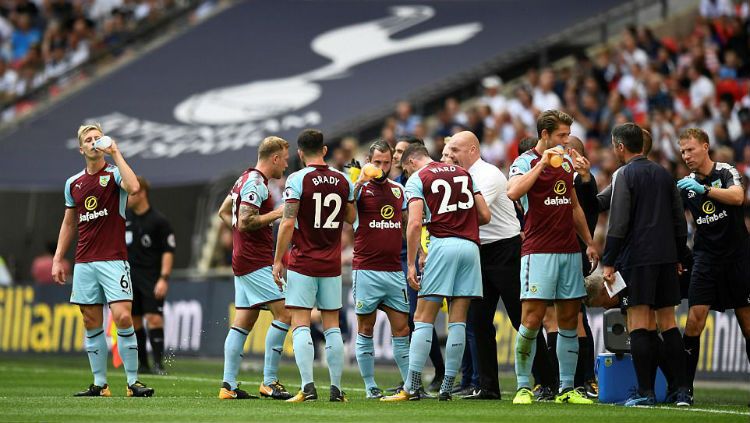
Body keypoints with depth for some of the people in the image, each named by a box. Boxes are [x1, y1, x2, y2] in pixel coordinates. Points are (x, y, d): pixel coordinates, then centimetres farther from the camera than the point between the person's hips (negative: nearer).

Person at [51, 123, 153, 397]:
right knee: (92, 324, 4)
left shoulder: (114, 174, -1)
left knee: (122, 317, -14)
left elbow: (133, 187, -25)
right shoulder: (73, 183, 14)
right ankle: (99, 384, 9)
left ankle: (133, 382, -8)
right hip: (84, 263, 5)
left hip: (113, 259, -5)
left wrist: (115, 153, -19)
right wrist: (57, 259, 16)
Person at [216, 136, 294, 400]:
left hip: (244, 259, 11)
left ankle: (229, 385, 8)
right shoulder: (256, 183, -15)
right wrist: (276, 213, -14)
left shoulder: (246, 179, 17)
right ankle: (269, 382, -11)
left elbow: (224, 212, 26)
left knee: (243, 322, 9)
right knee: (284, 315, -11)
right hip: (256, 263, -10)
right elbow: (245, 222, -22)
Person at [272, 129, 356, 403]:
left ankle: (308, 387, -15)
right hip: (332, 266, 4)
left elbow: (288, 223, -13)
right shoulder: (343, 181, 5)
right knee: (332, 326, 9)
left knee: (300, 325, -4)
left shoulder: (297, 180, -9)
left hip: (303, 264, -4)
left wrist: (278, 260, -8)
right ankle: (336, 388, 7)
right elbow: (351, 218, 18)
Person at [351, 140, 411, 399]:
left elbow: (408, 225, 23)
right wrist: (360, 182, -35)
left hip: (394, 270, 4)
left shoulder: (398, 190, 13)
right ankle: (370, 386, 6)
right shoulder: (360, 188, -2)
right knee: (365, 330, 2)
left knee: (401, 330, 3)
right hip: (366, 270, -4)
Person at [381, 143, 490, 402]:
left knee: (423, 320, -1)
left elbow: (415, 223, -8)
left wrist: (411, 264, -8)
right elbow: (485, 216, 15)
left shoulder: (416, 179, 4)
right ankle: (447, 388, 5)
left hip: (443, 244, -4)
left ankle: (412, 387, -6)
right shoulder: (463, 173, 19)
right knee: (458, 321, 6)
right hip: (470, 245, 4)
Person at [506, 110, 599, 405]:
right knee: (531, 320, -10)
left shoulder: (566, 162, 17)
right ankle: (523, 387, -2)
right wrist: (542, 162, -23)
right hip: (539, 251, -6)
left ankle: (566, 389, 9)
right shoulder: (525, 161, -3)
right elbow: (513, 192, -24)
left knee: (569, 321, 5)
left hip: (570, 251, 6)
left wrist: (589, 243, 23)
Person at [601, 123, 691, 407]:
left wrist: (608, 262, -9)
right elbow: (680, 220, 16)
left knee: (638, 324, -5)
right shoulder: (664, 174, 14)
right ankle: (682, 390, 5)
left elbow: (618, 223, -12)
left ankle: (645, 392, -8)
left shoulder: (625, 175, -6)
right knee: (668, 324, 9)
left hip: (636, 258, -6)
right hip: (666, 256, 6)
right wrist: (678, 257, 23)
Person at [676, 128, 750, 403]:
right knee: (694, 321, -9)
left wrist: (705, 189, -33)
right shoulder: (686, 185, 7)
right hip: (705, 261, 3)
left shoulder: (726, 172, -5)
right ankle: (684, 388, -7)